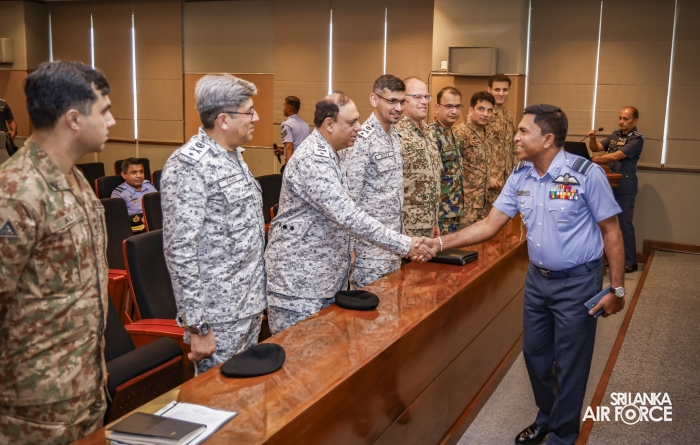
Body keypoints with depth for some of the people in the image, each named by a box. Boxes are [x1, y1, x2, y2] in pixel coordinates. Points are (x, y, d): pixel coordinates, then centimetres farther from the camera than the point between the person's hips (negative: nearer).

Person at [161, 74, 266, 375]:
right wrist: (198, 327, -21)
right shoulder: (189, 165, -19)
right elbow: (180, 250, -22)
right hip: (219, 317, -8)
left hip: (250, 305, 8)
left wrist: (257, 296, 18)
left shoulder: (234, 154, 10)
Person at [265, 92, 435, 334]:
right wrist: (405, 245, -25)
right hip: (299, 278, -10)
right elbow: (348, 216, -28)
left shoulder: (326, 155, 13)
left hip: (326, 274, 10)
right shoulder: (313, 160, -21)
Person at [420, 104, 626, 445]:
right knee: (535, 355, 18)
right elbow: (490, 225, 1)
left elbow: (611, 233, -11)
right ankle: (546, 417, 42)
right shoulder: (520, 176, -1)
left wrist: (617, 289, -9)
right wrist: (440, 243, -7)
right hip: (537, 278, 6)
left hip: (577, 282, -5)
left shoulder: (587, 174, -18)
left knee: (569, 365, 7)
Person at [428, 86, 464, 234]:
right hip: (441, 212, -9)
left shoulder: (453, 135, 12)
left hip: (455, 210, 9)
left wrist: (459, 206, 18)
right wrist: (435, 215, -21)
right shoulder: (432, 135, -17)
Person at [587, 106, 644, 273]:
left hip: (625, 187, -7)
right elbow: (595, 148, 12)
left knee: (625, 224, -4)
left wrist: (592, 160, -17)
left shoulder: (637, 139, -12)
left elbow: (615, 156, -20)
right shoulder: (615, 135, 11)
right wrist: (592, 138, -9)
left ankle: (630, 262, 2)